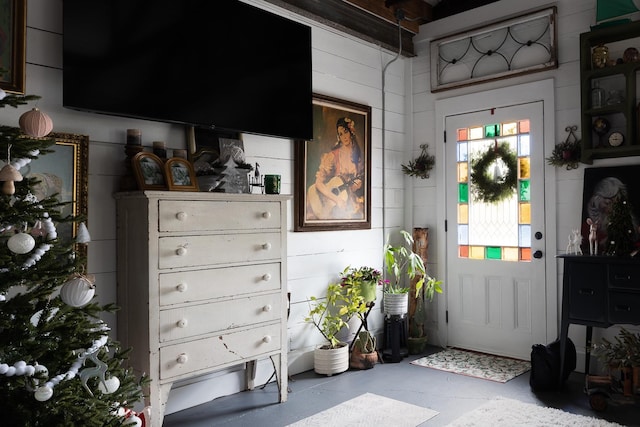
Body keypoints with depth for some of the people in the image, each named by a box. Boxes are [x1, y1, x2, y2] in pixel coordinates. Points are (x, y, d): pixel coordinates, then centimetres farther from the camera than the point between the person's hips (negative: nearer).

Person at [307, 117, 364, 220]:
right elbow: (318, 183, -13)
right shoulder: (333, 155, -8)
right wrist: (336, 199, -19)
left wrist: (358, 185, -8)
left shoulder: (358, 155, 5)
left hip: (352, 199, 3)